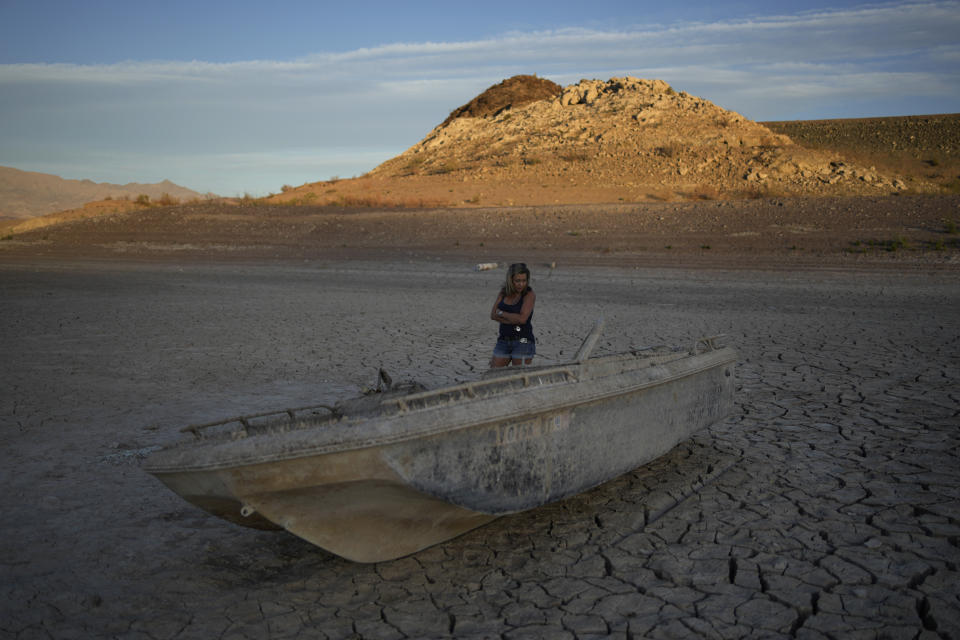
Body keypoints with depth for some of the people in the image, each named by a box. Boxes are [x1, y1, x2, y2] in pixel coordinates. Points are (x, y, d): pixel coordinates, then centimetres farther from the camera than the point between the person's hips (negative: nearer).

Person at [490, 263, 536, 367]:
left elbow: (522, 318, -22)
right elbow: (493, 315, -3)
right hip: (504, 341, 6)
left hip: (523, 342, -6)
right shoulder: (504, 292, 6)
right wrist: (513, 321, -16)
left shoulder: (529, 295, -10)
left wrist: (501, 313, -9)